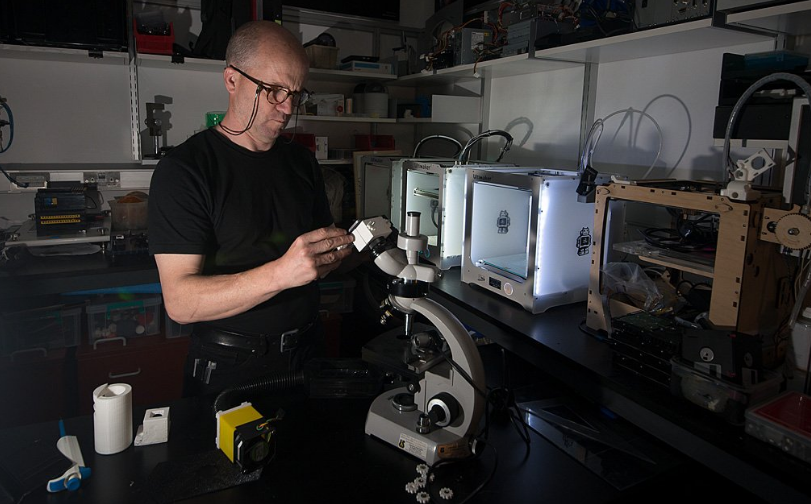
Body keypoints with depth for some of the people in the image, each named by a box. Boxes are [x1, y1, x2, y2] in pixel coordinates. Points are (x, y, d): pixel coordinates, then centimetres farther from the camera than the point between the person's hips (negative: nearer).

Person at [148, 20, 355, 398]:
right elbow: (180, 302, -21)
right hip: (229, 368, -5)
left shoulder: (302, 162, 6)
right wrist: (281, 273, -34)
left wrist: (345, 250, -10)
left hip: (306, 355, 5)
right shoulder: (183, 169, -13)